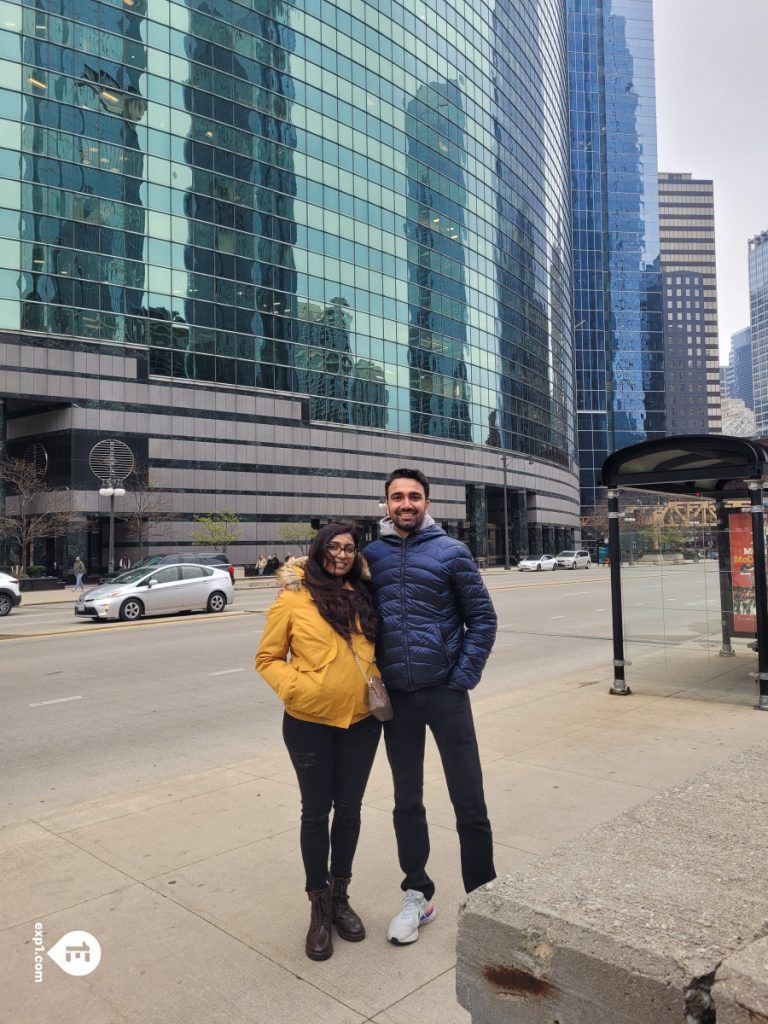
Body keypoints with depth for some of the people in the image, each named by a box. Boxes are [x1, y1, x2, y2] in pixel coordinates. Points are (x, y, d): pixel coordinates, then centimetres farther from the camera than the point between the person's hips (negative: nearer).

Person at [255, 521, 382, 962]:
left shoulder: (364, 595, 6)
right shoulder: (293, 598, -6)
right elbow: (268, 658, -2)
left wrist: (379, 685, 5)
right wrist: (292, 688, -17)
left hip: (361, 720, 4)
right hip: (310, 722, -3)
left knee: (349, 809, 15)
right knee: (316, 811, 10)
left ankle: (340, 896, 35)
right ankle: (319, 906, 28)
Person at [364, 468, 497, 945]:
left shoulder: (451, 551, -4)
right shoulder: (372, 555, 3)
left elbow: (483, 618, -3)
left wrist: (463, 677, -10)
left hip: (445, 692, -2)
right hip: (395, 696, 3)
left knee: (469, 802, 5)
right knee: (407, 801, 14)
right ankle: (417, 895, 31)